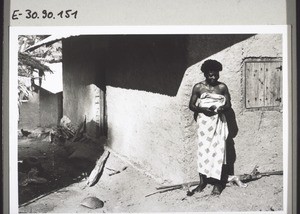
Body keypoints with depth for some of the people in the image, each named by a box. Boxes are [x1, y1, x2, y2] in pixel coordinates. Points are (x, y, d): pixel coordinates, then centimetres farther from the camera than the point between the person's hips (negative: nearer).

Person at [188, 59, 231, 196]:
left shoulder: (222, 87, 4)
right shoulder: (198, 87, 2)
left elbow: (228, 104, 7)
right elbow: (191, 105, 3)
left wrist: (220, 108, -16)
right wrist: (203, 109, -16)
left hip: (218, 122, 0)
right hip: (204, 122, 0)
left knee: (218, 150, -3)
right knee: (203, 150, 1)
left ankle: (217, 183, 5)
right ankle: (202, 182, 12)